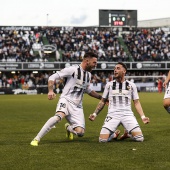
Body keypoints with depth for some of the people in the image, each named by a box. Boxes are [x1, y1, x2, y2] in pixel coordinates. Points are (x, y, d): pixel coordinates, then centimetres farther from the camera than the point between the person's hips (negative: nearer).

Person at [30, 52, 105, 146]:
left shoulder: (88, 75, 16)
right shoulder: (73, 69, -8)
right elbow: (53, 77, -9)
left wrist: (101, 97, 32)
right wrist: (50, 91, -25)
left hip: (77, 106, 6)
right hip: (66, 100, -6)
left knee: (80, 132, -9)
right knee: (59, 116, -38)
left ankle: (68, 127, 29)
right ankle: (36, 139, -32)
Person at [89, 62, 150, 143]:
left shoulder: (131, 85, 10)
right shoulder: (109, 85, 11)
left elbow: (136, 103, 11)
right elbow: (102, 101, 17)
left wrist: (143, 116, -2)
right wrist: (95, 114, 5)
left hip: (127, 114, 0)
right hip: (112, 115, 0)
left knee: (140, 138, -19)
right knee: (103, 139, -20)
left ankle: (128, 133, 16)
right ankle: (113, 135, 16)